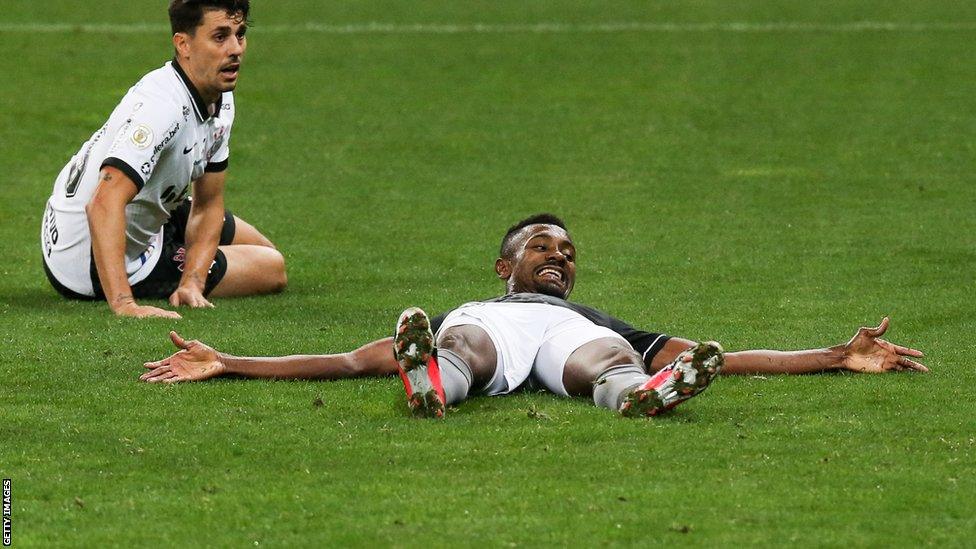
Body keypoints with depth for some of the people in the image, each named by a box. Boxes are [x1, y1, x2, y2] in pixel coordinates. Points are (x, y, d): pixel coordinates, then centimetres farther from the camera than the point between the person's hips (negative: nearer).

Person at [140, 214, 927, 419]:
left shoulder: (604, 320, 47)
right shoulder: (468, 310, 44)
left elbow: (726, 359, 38)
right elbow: (352, 361, 34)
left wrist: (841, 357, 30)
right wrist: (227, 366, 26)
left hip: (573, 338, 0)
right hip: (484, 329, 0)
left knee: (606, 365, -37)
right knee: (464, 350, -37)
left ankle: (646, 391, -72)